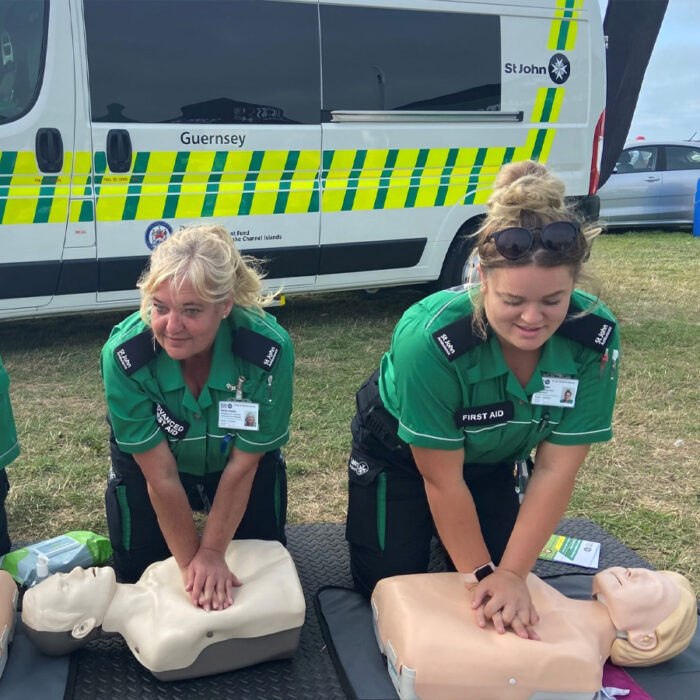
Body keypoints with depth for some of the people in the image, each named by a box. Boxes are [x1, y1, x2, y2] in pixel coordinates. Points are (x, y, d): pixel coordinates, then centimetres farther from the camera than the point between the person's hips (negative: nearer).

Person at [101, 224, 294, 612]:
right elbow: (160, 475, -26)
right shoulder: (123, 355, -36)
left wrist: (212, 552, -17)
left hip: (239, 462, 0)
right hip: (148, 465, 0)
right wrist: (191, 562, -19)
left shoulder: (269, 350, -37)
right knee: (138, 572, 8)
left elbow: (242, 465, -23)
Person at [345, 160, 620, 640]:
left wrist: (512, 574, -24)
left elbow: (557, 469, -23)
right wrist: (482, 575, -20)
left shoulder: (595, 338, -30)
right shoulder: (431, 341, -40)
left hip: (494, 457, 3)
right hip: (399, 450, -3)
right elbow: (443, 479, -28)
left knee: (507, 589, 6)